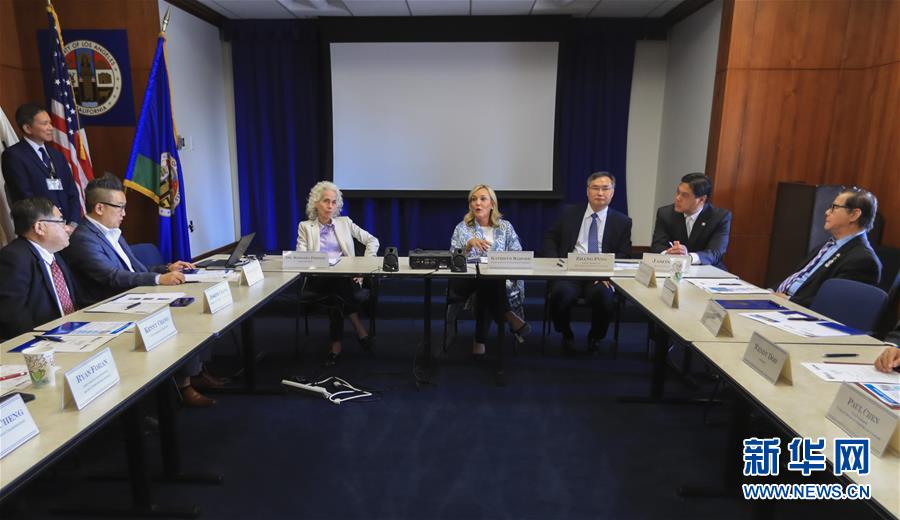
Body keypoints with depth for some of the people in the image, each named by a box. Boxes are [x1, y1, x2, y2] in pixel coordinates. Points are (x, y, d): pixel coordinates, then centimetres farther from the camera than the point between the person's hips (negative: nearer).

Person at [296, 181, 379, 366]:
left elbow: (373, 241, 11)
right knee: (337, 286, -35)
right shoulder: (305, 226, 12)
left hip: (345, 278, 1)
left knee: (338, 291, -34)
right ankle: (360, 331, -28)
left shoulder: (345, 222, 14)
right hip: (319, 279, -1)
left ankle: (336, 344, -26)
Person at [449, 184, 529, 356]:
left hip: (501, 283, 1)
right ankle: (509, 317, -23)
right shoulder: (462, 228, 13)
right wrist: (470, 243, -16)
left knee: (487, 287, -37)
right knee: (487, 280, -37)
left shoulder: (506, 227, 15)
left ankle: (480, 339, -24)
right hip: (467, 283, -1)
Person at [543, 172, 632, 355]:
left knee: (603, 296, -33)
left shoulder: (622, 222, 12)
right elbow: (550, 238, 15)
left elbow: (624, 254, 6)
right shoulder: (569, 213, 14)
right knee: (560, 292, -32)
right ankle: (566, 336, 1)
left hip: (600, 277, 0)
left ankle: (595, 337, 3)